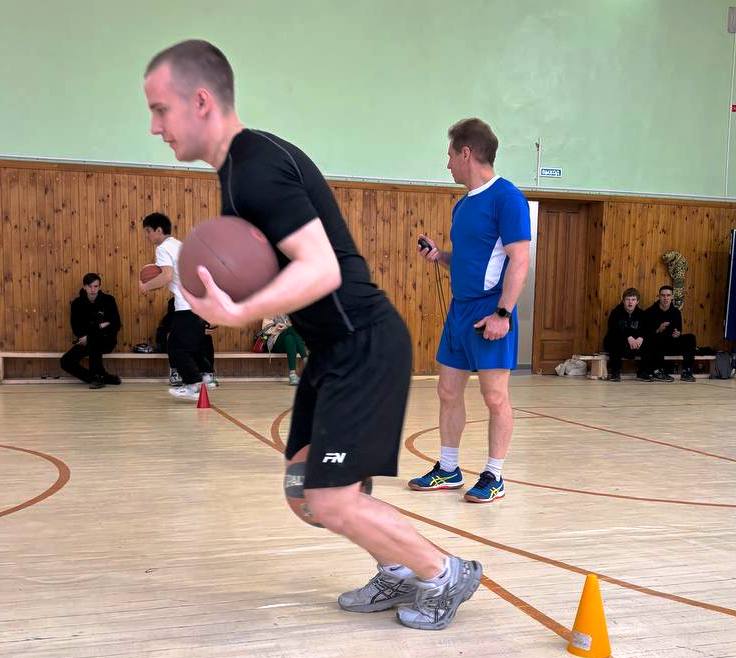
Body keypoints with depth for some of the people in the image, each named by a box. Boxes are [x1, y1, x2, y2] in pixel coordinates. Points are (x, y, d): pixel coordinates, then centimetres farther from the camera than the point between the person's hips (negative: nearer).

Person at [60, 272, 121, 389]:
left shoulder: (108, 300, -7)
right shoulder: (77, 304, -2)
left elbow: (116, 325, -10)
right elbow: (76, 329, -2)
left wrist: (88, 336, -19)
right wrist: (99, 326, -20)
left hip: (106, 341, -3)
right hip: (86, 341, 3)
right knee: (66, 362, -20)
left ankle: (97, 376, -30)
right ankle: (106, 378, -14)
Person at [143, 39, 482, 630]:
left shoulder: (257, 168, -20)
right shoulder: (246, 161, 12)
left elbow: (321, 269, -28)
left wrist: (239, 314, -37)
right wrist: (222, 285, 7)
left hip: (365, 347, -10)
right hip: (338, 347, 10)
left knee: (331, 503, -6)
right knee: (305, 488, 14)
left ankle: (446, 576, 14)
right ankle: (399, 575, 30)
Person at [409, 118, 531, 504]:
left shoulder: (506, 197, -11)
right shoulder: (463, 205, 15)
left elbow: (519, 260, -16)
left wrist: (503, 313, -21)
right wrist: (439, 256, 5)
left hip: (490, 313, -9)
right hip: (459, 310, 9)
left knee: (495, 396, 0)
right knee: (448, 391, 11)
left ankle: (493, 479, 11)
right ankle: (448, 470, 23)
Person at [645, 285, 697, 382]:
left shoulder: (676, 312, 7)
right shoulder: (650, 312, -7)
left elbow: (679, 331, 13)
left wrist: (678, 334, -11)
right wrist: (658, 331, -28)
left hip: (672, 344, 5)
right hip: (656, 345, -4)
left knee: (690, 338, -15)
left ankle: (686, 371, -16)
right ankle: (658, 370, -24)